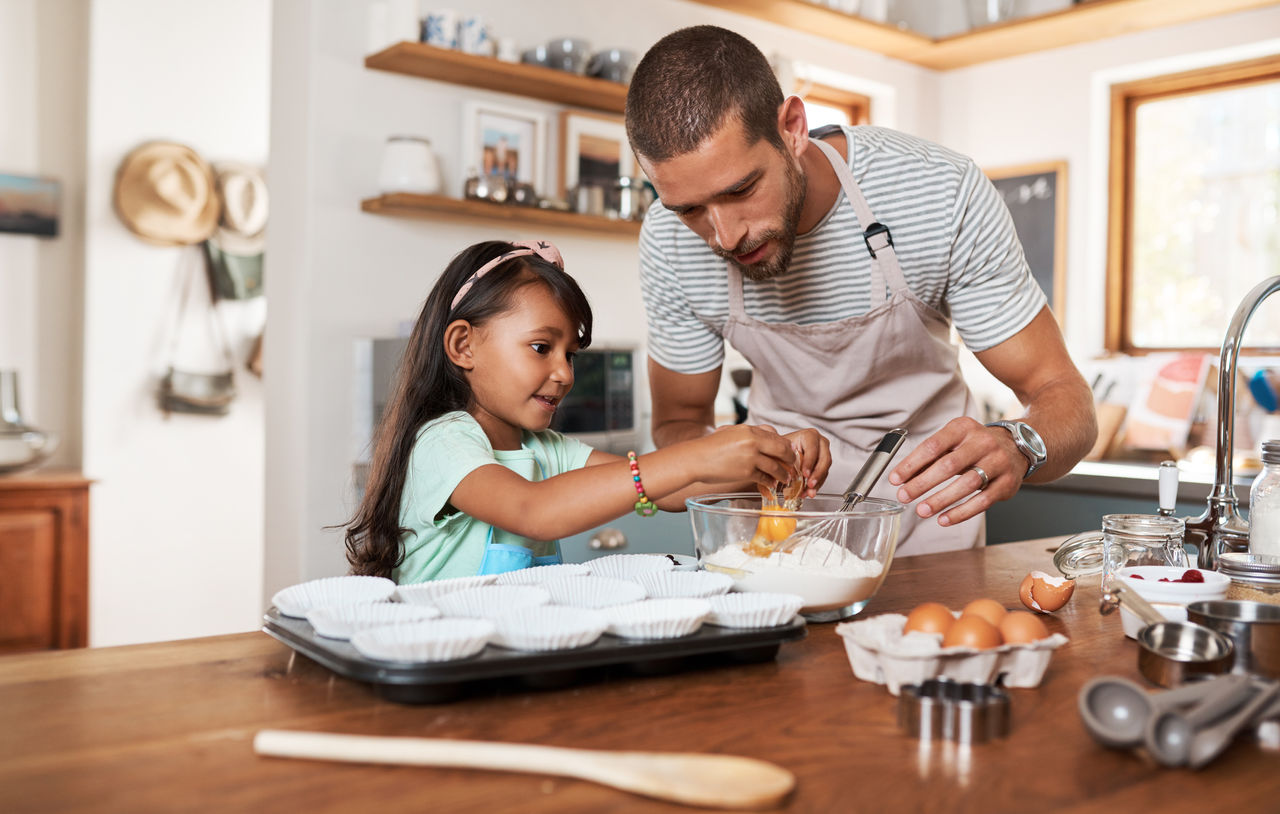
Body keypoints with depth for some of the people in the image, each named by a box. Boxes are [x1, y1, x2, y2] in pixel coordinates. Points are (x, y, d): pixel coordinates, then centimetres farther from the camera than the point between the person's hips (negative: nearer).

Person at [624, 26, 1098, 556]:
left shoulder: (943, 194, -26)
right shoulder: (669, 243, -20)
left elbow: (1061, 395, -20)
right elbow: (678, 422, -6)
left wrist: (1016, 449, -44)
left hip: (921, 482, 0)